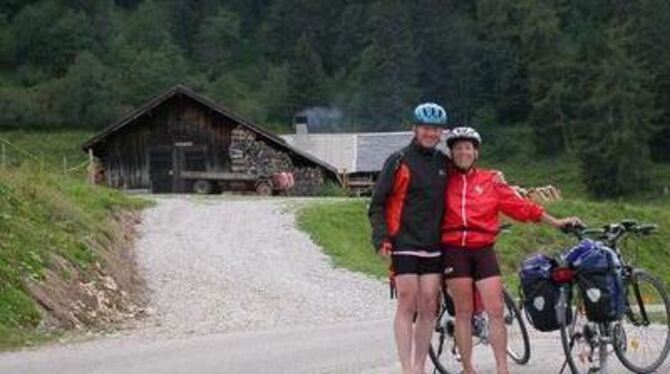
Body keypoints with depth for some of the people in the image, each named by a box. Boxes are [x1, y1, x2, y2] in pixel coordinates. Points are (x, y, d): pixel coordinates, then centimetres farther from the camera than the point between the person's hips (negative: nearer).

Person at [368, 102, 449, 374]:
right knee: (407, 305, -8)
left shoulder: (443, 163, 12)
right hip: (405, 244, -5)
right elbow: (377, 204, -3)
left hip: (433, 247, 5)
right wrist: (381, 238, -13)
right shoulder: (399, 161, -2)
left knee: (428, 308, 3)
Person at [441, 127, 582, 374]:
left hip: (483, 250, 1)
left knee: (496, 311, -5)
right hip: (454, 250, -1)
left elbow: (520, 206, 7)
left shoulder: (490, 181, 8)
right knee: (463, 311, 2)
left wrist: (556, 222, 5)